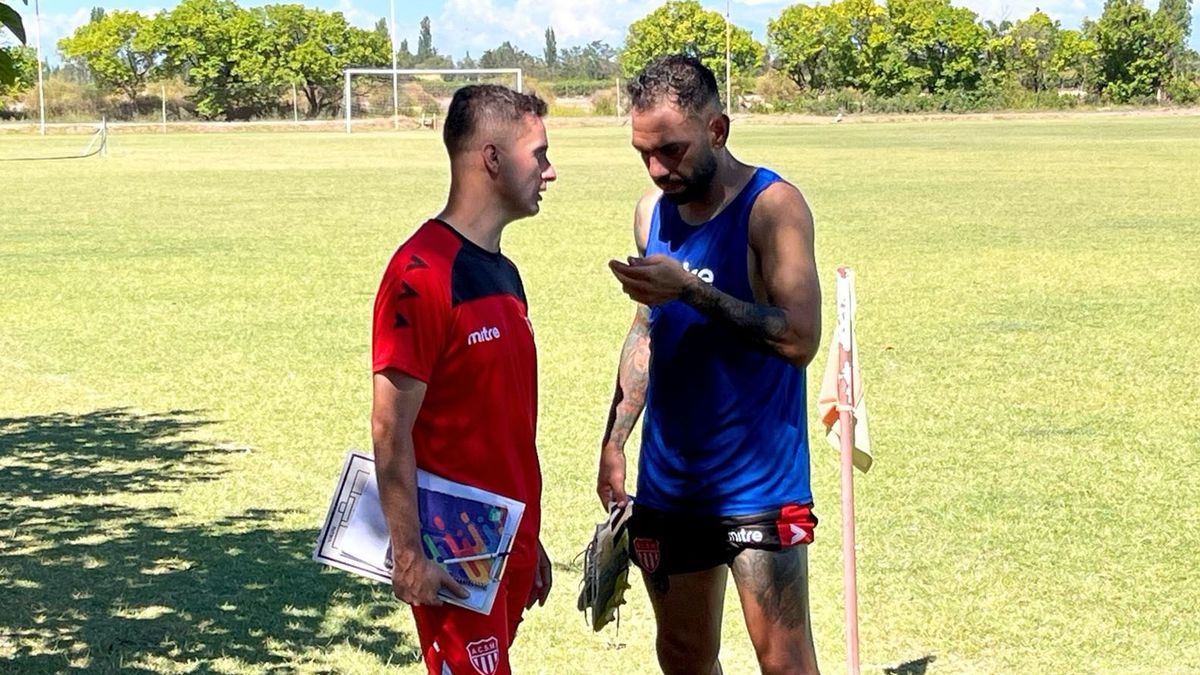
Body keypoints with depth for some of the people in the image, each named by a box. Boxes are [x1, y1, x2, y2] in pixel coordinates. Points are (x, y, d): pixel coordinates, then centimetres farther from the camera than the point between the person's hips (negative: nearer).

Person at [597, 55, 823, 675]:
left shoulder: (771, 205, -12)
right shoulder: (652, 211, 8)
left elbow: (800, 338, -22)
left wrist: (690, 289, -25)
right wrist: (614, 439, 13)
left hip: (756, 481, -6)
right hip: (668, 478, 7)